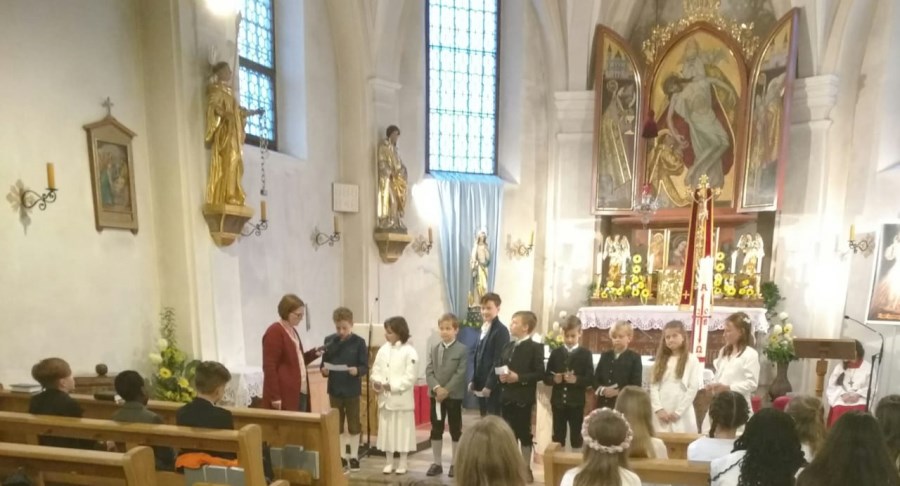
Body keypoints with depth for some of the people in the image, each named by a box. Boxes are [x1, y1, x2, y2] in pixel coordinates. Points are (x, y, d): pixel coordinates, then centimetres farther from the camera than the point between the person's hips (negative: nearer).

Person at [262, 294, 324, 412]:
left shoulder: (292, 331, 14)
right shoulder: (274, 332, -13)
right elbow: (269, 366, -17)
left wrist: (314, 353, 5)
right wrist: (275, 396, -19)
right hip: (284, 396, -9)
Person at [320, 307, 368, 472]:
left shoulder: (359, 342, -9)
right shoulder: (329, 340, 1)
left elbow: (365, 366, -8)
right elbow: (324, 362, 6)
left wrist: (357, 370, -28)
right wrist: (324, 370, -15)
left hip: (352, 390, -3)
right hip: (334, 389, 3)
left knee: (353, 424, 10)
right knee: (337, 424, 13)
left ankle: (354, 456, 24)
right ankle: (342, 456, 27)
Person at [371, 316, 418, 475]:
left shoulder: (409, 351, -11)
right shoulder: (383, 349, 5)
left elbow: (410, 377, -15)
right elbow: (376, 369, 6)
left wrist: (393, 386, -21)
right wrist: (376, 381, -14)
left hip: (402, 398, -5)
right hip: (385, 397, 5)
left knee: (402, 430, 5)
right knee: (386, 429, 12)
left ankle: (402, 463, 19)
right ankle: (389, 462, 25)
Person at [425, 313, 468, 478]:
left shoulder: (462, 350, -6)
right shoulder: (434, 350, 8)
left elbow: (460, 374, -13)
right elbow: (429, 372, 1)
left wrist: (446, 390, -18)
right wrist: (437, 388, -16)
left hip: (454, 395, -4)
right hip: (436, 395, 4)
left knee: (455, 430, 7)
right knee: (436, 430, 9)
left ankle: (454, 463, 18)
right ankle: (437, 463, 21)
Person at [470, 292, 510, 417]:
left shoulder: (501, 330, -12)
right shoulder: (484, 329, 13)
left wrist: (489, 385, -18)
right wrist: (474, 380, 12)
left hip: (493, 386, -8)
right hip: (481, 384, 8)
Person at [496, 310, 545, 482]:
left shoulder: (535, 347, -8)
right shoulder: (508, 346, 11)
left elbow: (540, 373, -13)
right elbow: (499, 366, 15)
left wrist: (519, 378, -20)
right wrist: (501, 376, -6)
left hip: (523, 398, -6)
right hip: (507, 396, 6)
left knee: (524, 433, 5)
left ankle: (526, 468, 18)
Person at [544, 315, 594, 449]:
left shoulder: (585, 354, 0)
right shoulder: (555, 353, 5)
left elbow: (590, 379, -6)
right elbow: (546, 377, 4)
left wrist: (577, 379, -23)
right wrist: (554, 379, -17)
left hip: (576, 402, -2)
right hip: (558, 401, 2)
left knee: (576, 437, 7)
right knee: (558, 437, 10)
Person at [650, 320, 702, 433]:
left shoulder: (691, 360, 1)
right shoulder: (660, 360, 11)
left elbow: (693, 388, -5)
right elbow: (653, 386, 5)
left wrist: (678, 411, -9)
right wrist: (658, 409, -8)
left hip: (682, 414, -3)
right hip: (661, 412, 3)